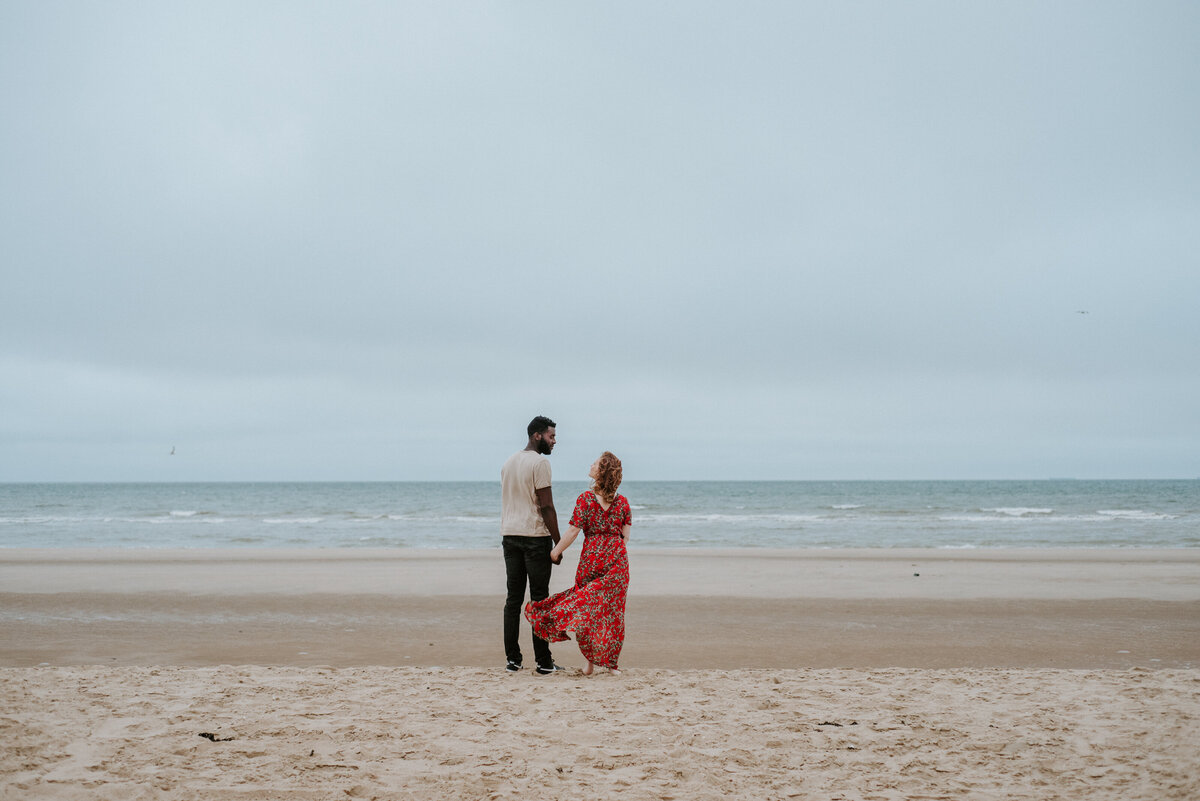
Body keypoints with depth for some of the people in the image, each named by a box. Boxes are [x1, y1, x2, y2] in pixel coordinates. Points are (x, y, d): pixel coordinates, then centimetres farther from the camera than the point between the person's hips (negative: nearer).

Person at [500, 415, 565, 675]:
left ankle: (512, 659, 6)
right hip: (535, 536, -7)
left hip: (509, 535, 7)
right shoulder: (539, 462, -10)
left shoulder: (508, 462, 16)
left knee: (513, 598, 7)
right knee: (539, 599, -3)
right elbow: (546, 506, -13)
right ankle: (543, 661, -2)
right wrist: (558, 543, -10)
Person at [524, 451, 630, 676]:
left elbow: (572, 532, -9)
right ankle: (611, 662, 6)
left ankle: (589, 659, 7)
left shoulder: (585, 499, -9)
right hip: (616, 559, 2)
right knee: (613, 609, 7)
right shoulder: (622, 502, 1)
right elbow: (625, 536, 3)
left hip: (591, 556, -2)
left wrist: (555, 552, 2)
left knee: (586, 606, 10)